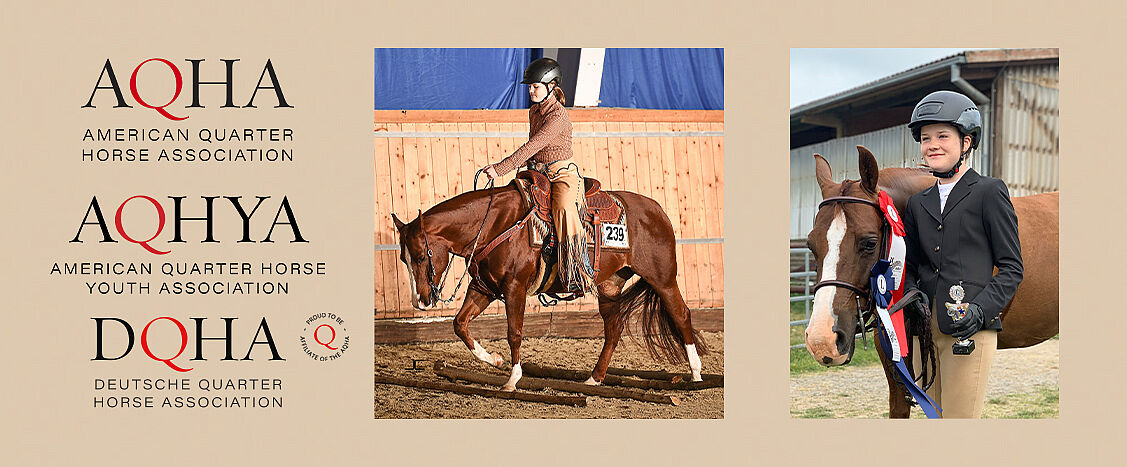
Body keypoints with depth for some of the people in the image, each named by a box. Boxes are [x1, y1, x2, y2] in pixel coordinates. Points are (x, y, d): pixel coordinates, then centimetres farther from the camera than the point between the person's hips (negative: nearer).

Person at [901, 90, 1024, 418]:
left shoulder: (989, 192, 0)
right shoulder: (917, 204, 17)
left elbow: (1011, 268, -2)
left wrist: (979, 310, -16)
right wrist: (912, 295, -1)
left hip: (969, 330, -6)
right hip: (926, 328, 6)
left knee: (962, 417, -9)